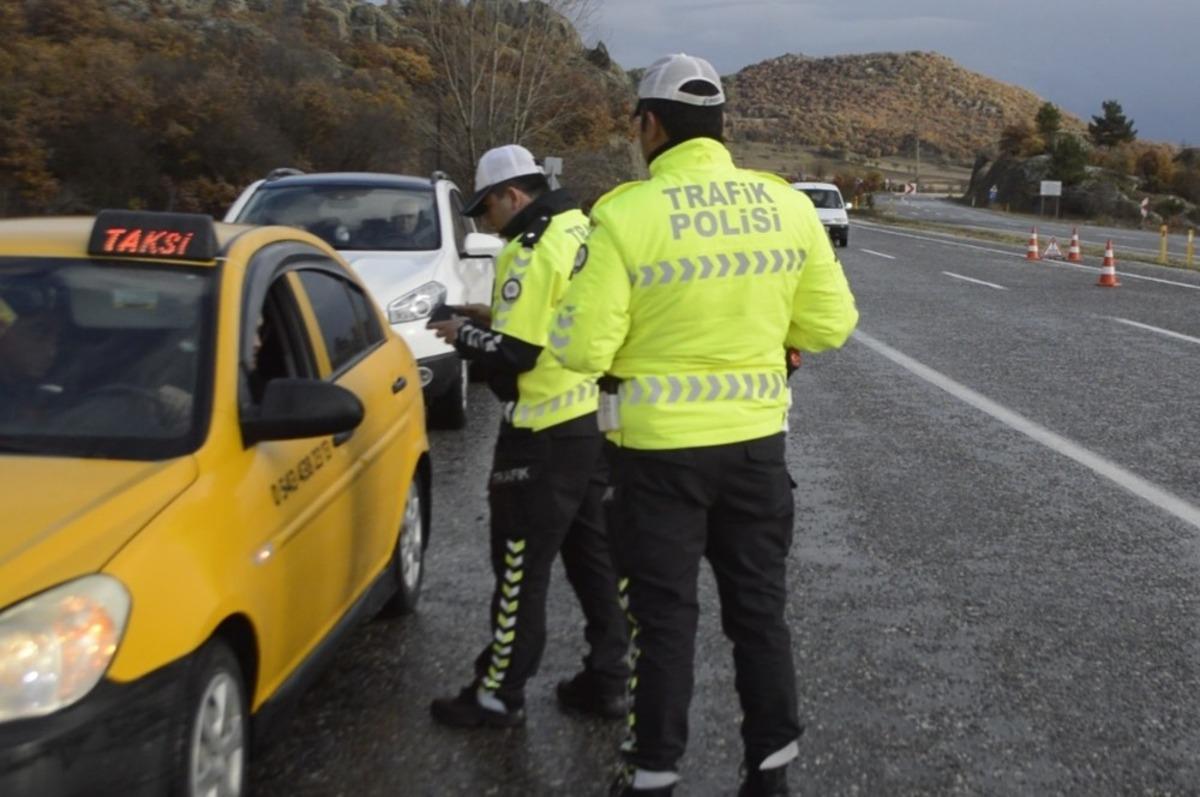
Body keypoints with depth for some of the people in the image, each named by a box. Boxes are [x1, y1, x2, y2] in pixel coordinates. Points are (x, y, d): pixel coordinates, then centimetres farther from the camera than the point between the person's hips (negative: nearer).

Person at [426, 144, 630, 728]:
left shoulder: (532, 251, -18)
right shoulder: (586, 232, 9)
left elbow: (512, 352, -21)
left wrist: (464, 334, -4)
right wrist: (499, 315, 14)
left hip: (547, 434, -9)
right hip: (600, 419, 9)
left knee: (521, 566, 2)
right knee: (595, 558, 15)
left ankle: (499, 694, 12)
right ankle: (607, 680, 22)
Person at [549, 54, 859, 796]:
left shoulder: (627, 215, -15)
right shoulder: (789, 204, -2)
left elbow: (584, 350, -14)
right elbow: (831, 324, 3)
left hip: (661, 448, -3)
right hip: (757, 440, 4)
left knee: (666, 617, 9)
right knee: (760, 609, 16)